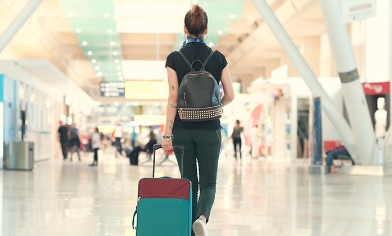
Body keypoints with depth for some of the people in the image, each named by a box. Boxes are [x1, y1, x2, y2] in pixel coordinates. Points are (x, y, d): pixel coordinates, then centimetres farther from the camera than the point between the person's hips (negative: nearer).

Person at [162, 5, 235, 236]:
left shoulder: (174, 58, -5)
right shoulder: (218, 58, -1)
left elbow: (173, 98, -10)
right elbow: (230, 95, 3)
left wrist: (167, 133, -8)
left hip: (183, 130, 0)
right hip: (209, 129, 0)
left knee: (189, 182, 12)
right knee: (208, 182, 6)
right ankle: (202, 217, -23)